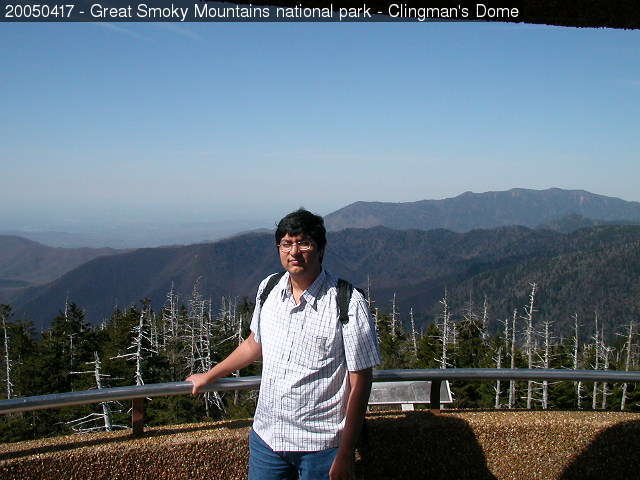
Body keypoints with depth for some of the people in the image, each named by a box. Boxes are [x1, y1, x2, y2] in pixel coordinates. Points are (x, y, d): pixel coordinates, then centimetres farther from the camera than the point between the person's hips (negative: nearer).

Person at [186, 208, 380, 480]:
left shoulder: (348, 304, -16)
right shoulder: (268, 289, 1)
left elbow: (359, 383, -13)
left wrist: (345, 455, -13)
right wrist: (208, 376, 27)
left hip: (321, 445, -4)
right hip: (266, 435, 5)